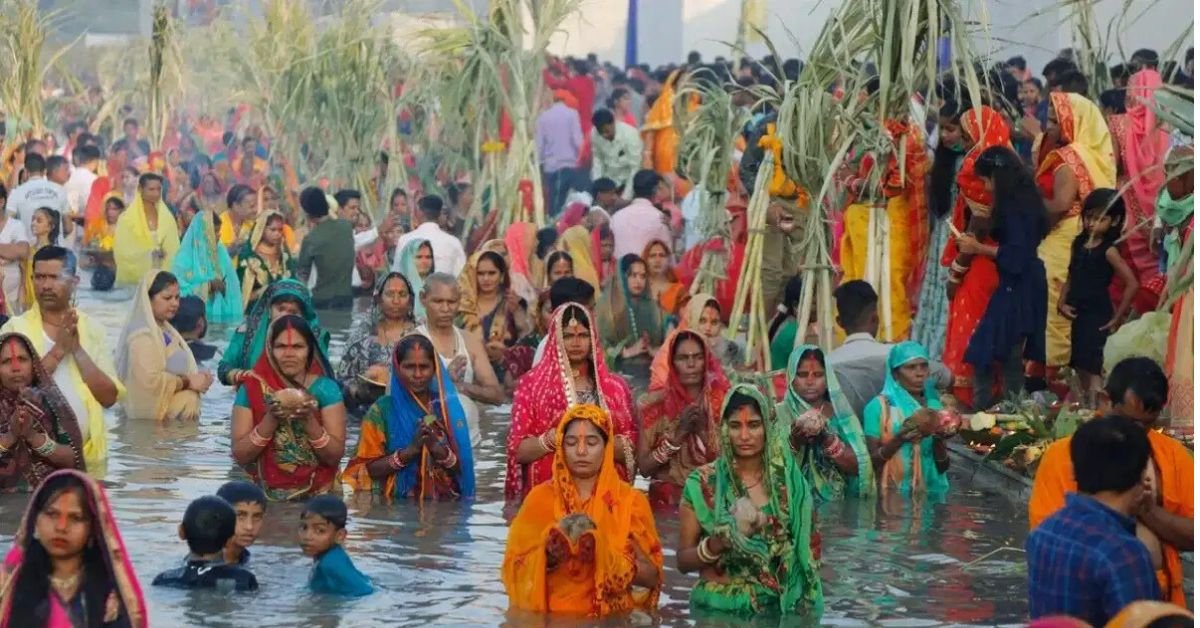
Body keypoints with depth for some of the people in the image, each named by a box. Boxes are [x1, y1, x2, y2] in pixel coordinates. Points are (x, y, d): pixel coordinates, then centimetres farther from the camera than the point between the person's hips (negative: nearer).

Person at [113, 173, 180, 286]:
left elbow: (173, 250, 5)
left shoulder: (167, 218, 7)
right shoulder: (126, 218, -3)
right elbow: (123, 252, -6)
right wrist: (148, 253, -16)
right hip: (133, 279, -3)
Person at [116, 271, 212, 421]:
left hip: (178, 416, 10)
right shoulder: (143, 334, -15)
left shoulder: (164, 330, 15)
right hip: (158, 419, -10)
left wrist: (196, 379, 5)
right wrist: (188, 382, -15)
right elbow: (150, 380, -26)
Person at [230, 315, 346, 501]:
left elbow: (336, 455, -3)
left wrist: (309, 420, -16)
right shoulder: (251, 389, 1)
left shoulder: (326, 389, 1)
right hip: (267, 496, 0)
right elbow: (240, 455, -3)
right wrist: (270, 420, -15)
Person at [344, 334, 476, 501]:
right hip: (398, 505, -1)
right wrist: (410, 450, -12)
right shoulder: (382, 410, 0)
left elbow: (463, 468, 5)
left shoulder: (449, 407, 5)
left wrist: (438, 449, -11)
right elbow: (368, 470, -2)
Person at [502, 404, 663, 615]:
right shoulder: (540, 498, 5)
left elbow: (652, 576, -1)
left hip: (614, 616, -1)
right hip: (552, 615, 1)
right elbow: (515, 570, 3)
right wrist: (547, 556, -15)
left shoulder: (631, 500, 4)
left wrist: (605, 555, -14)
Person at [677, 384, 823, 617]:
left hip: (777, 606, -1)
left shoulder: (788, 481, 2)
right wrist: (716, 544, -17)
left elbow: (806, 551, 10)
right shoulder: (702, 484, -4)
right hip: (718, 607, 1)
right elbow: (682, 561, 0)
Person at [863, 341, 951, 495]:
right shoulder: (878, 406, -3)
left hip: (928, 494, 3)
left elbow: (943, 467, 11)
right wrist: (899, 440, -18)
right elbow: (869, 462, -4)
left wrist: (938, 440, -7)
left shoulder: (934, 406, 9)